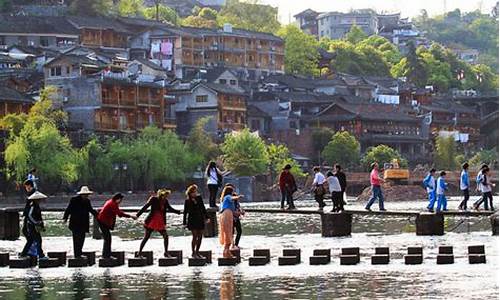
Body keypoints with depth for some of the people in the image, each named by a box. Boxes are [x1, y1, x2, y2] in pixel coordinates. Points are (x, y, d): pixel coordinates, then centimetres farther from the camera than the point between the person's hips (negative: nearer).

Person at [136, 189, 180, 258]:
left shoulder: (165, 201, 4)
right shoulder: (154, 199, -11)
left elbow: (170, 209, 20)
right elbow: (145, 207, -14)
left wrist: (178, 212, 20)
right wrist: (138, 215, -19)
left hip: (161, 223, 5)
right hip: (151, 221, -5)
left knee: (166, 236, -1)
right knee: (146, 237, -3)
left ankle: (166, 252, 12)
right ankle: (139, 253, 5)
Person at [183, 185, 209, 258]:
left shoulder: (199, 198, 7)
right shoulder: (187, 201, -3)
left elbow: (203, 208, 14)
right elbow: (185, 212, 0)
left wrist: (206, 217, 12)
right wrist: (184, 222, -2)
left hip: (200, 219, 4)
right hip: (192, 220, -4)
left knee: (200, 236, 5)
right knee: (195, 236, -10)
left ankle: (197, 251, 16)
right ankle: (193, 253, 0)